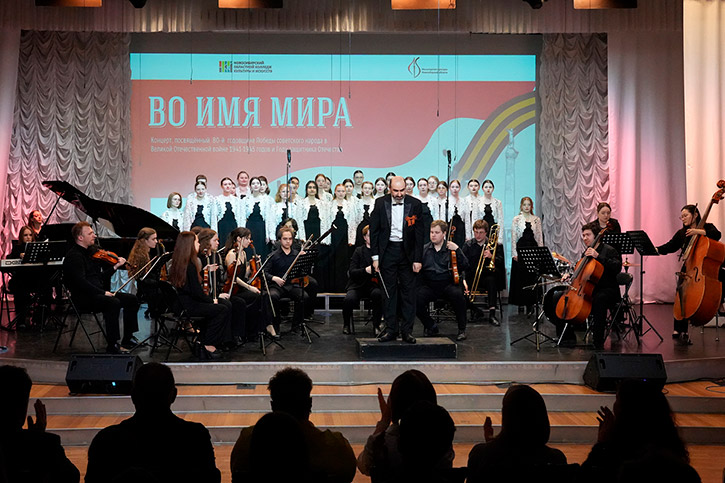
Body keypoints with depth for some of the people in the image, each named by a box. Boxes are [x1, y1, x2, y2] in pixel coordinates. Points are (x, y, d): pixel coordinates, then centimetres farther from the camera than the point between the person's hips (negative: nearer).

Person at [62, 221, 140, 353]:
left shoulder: (93, 250, 17)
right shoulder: (74, 256, -11)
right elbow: (81, 282, -23)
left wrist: (115, 266, 0)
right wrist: (102, 293, -25)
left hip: (98, 292, 9)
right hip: (83, 298, -9)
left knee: (132, 299, 0)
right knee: (114, 303, -33)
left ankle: (127, 340, 3)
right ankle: (112, 346, -28)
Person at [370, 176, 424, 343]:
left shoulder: (415, 204, -4)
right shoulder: (380, 203, -2)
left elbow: (419, 233, -2)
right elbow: (374, 230, 3)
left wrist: (418, 259, -6)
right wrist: (375, 256, -2)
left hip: (407, 252, 0)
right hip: (387, 251, 0)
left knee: (408, 291, 2)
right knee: (389, 291, 4)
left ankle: (407, 330, 9)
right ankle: (391, 329, 12)